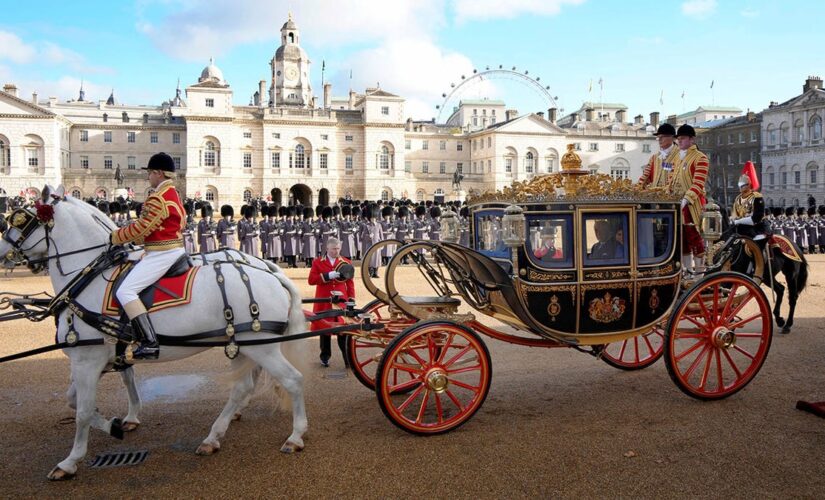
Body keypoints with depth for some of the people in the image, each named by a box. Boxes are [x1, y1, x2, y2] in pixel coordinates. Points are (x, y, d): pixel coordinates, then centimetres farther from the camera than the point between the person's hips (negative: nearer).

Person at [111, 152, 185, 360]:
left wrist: (116, 237, -1)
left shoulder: (158, 199, -17)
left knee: (125, 291, -16)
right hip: (175, 248, 11)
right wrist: (134, 239, 16)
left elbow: (141, 228, -16)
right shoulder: (173, 194, 16)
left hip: (161, 254, -11)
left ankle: (149, 343, -23)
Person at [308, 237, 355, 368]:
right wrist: (327, 276, -17)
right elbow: (311, 280, -7)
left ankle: (347, 358, 3)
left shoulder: (346, 263, 8)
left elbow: (350, 283, 6)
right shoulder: (317, 262, 4)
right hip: (324, 302, 0)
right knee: (324, 328, 8)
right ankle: (325, 357, 22)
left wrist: (351, 299, -2)